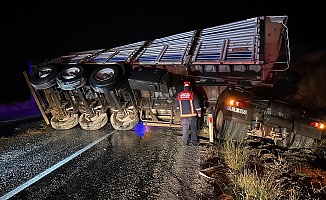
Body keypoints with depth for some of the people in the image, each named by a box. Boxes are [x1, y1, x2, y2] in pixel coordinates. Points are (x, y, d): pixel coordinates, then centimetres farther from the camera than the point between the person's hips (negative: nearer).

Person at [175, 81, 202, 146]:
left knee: (184, 129, 11)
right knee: (193, 128, 10)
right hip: (192, 114, -2)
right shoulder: (192, 94, -7)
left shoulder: (179, 95, 2)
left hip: (183, 115, 2)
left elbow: (176, 105, 12)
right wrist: (199, 112, 5)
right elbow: (197, 104, -6)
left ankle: (185, 142, 17)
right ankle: (194, 142, 14)